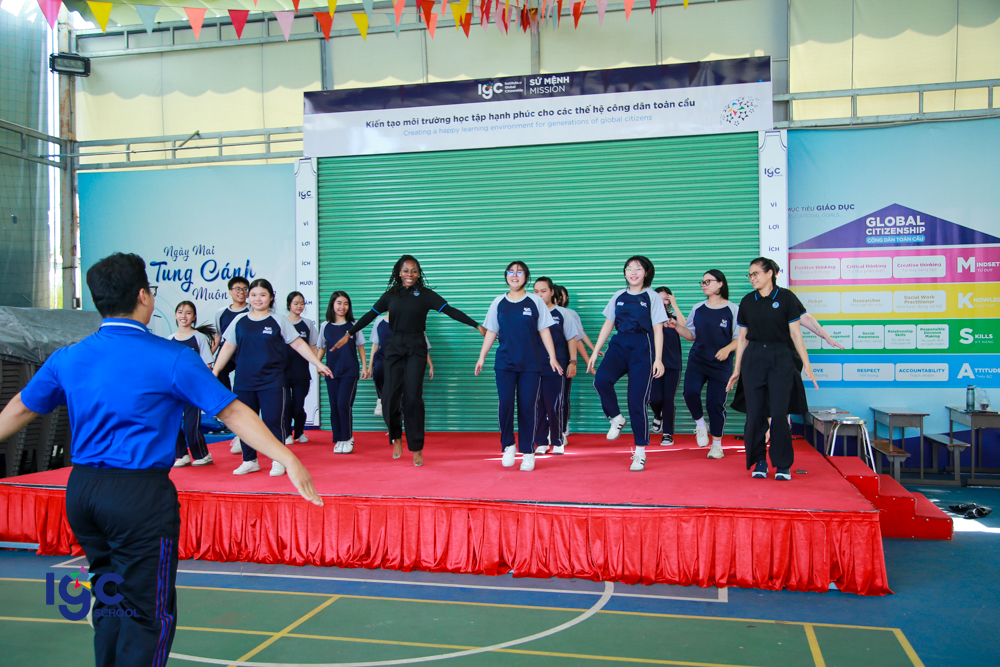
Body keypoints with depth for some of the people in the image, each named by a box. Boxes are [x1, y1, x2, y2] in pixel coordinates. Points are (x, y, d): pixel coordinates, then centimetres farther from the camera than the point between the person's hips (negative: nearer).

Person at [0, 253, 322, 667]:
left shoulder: (67, 359, 5)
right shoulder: (171, 358, -11)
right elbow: (233, 413, -12)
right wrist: (288, 459, -11)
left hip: (81, 491, 6)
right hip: (141, 496, -6)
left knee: (112, 603, 22)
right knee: (148, 616, 5)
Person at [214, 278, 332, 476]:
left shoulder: (279, 321, 2)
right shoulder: (239, 321, 8)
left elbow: (299, 344, 1)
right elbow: (228, 347, 13)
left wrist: (318, 364, -3)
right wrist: (215, 371, 11)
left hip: (271, 382, -3)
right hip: (243, 382, 3)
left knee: (273, 421, -2)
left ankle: (278, 461, 10)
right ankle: (249, 461, 21)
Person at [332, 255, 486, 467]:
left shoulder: (425, 294, 1)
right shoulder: (391, 295, 9)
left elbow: (450, 310, -6)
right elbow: (371, 315, 16)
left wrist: (477, 325, -14)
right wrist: (349, 334, 20)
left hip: (416, 349, -2)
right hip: (394, 348, 2)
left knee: (413, 398, -7)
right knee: (390, 397, -6)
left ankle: (416, 449, 4)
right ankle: (396, 438, 19)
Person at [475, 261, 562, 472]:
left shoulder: (535, 302, 4)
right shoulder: (498, 303, 8)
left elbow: (544, 331, 5)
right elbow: (491, 332, 12)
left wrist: (552, 357, 0)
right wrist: (481, 357, 8)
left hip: (531, 363, -1)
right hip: (504, 362, 1)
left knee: (527, 408, 0)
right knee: (505, 404, -9)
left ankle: (528, 452, 10)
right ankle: (508, 446, 10)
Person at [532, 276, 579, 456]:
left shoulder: (562, 314, 3)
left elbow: (572, 338, 7)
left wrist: (572, 362, 1)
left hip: (555, 368, -2)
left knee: (554, 406, -3)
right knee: (537, 406, 3)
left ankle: (558, 442, 11)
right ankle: (542, 443, 13)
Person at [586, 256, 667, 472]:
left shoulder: (652, 297, 4)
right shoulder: (618, 296, 13)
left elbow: (658, 330, 0)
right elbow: (608, 325, 15)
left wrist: (658, 359, -8)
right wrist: (595, 353, 9)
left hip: (642, 349, -3)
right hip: (619, 345, 3)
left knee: (637, 400, -5)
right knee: (601, 379, -27)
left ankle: (640, 452, 6)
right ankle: (616, 419, -1)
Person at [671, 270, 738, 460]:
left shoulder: (732, 309, -2)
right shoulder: (698, 308, 9)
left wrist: (727, 349, -18)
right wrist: (677, 326, -3)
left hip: (721, 364, -3)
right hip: (697, 360, 3)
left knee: (715, 402, -2)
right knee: (690, 391, -20)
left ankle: (717, 444, 15)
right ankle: (700, 424, 9)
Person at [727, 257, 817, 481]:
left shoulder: (786, 298, -1)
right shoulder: (747, 302, 9)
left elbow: (795, 334, -1)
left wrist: (807, 365, -4)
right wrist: (737, 369, 12)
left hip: (780, 358, -3)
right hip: (753, 359, 3)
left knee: (779, 413, -6)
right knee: (755, 413, 1)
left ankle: (783, 465, 6)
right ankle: (759, 462, 13)